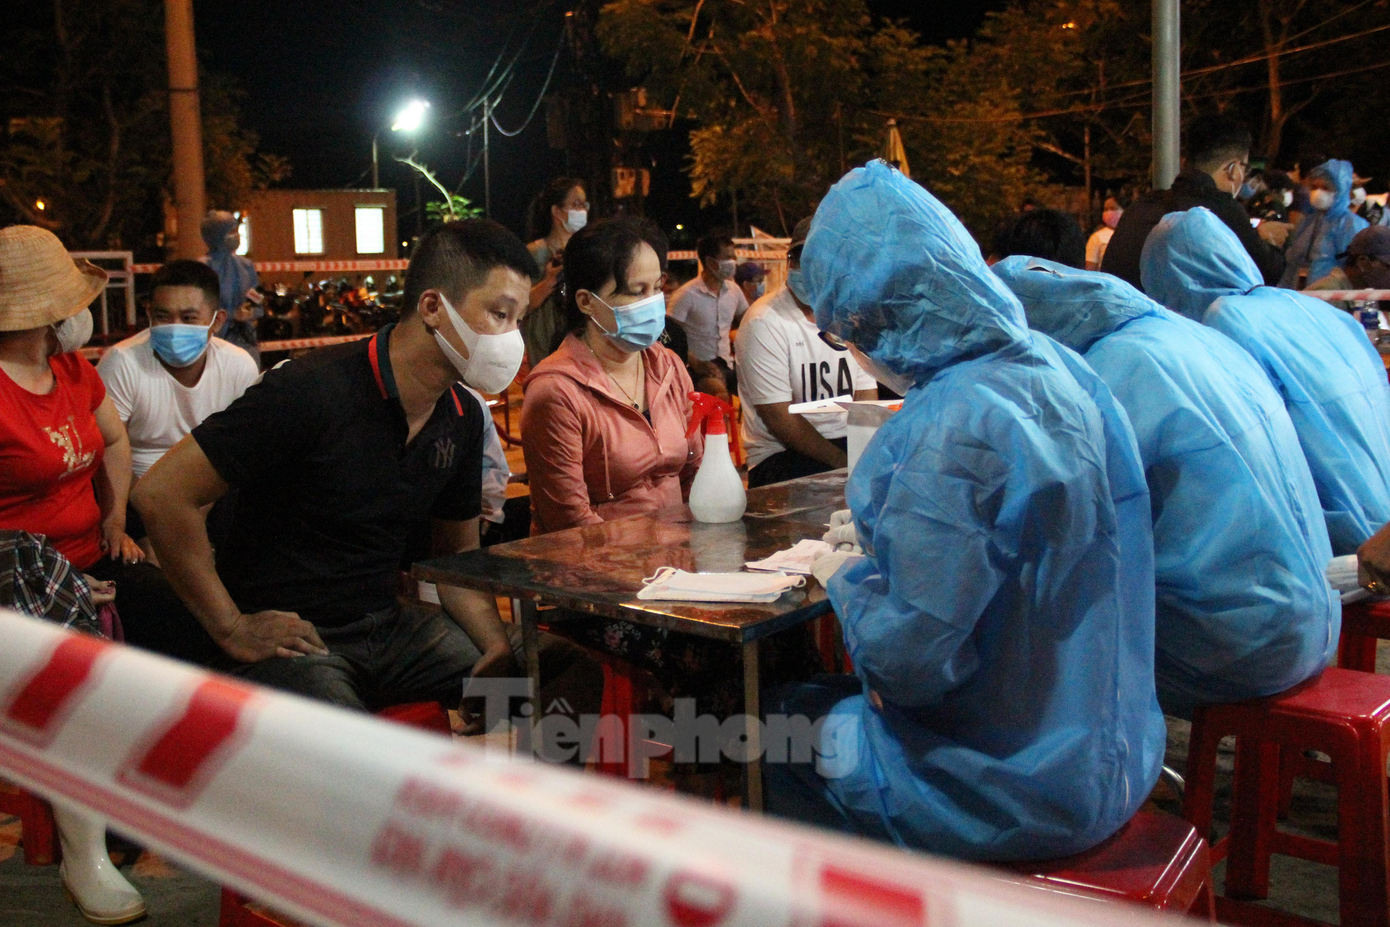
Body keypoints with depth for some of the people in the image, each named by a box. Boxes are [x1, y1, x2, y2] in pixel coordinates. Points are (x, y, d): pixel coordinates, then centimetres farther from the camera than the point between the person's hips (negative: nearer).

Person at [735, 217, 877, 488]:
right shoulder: (764, 323, -10)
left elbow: (866, 400, 6)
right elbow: (780, 420, -14)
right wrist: (845, 463, -18)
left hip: (848, 445, 6)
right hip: (781, 455, -6)